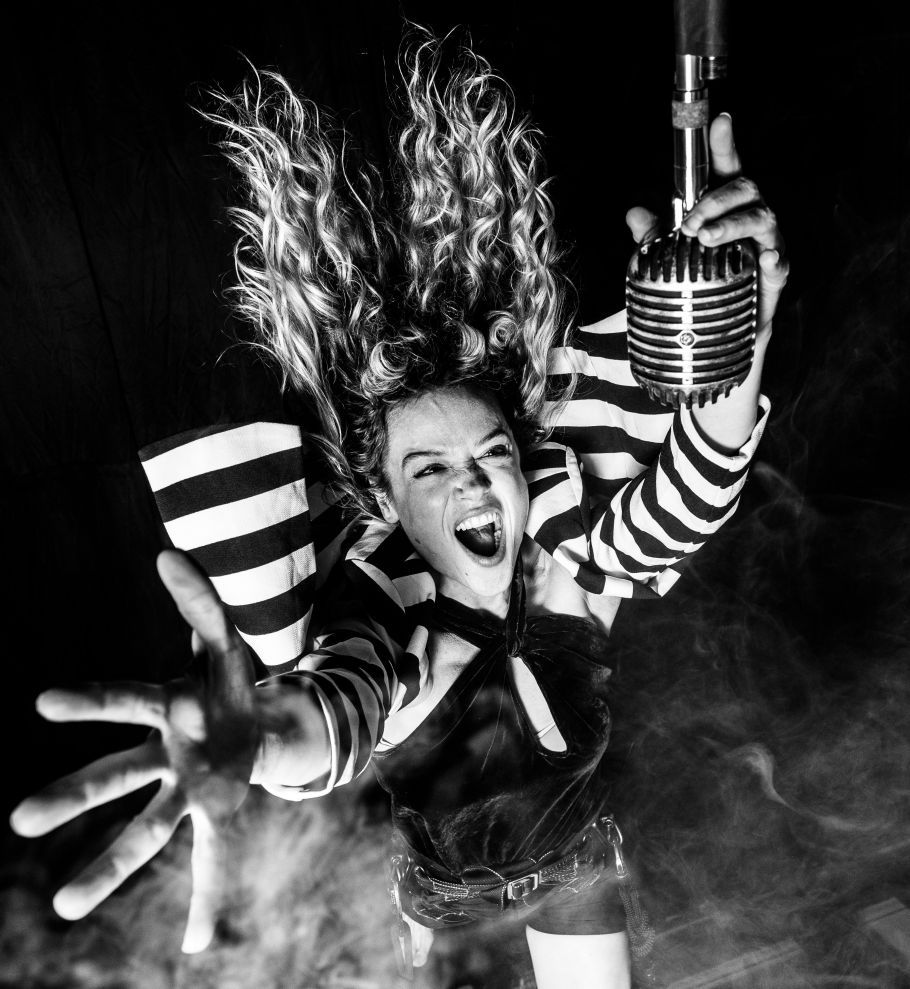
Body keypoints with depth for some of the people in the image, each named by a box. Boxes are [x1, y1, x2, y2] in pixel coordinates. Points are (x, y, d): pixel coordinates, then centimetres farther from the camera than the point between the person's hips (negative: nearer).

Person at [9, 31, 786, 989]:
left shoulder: (572, 561, -29)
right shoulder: (387, 605, -36)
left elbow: (686, 499, -47)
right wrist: (262, 736, -83)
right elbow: (345, 695, -58)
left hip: (570, 858, 2)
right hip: (449, 863, -1)